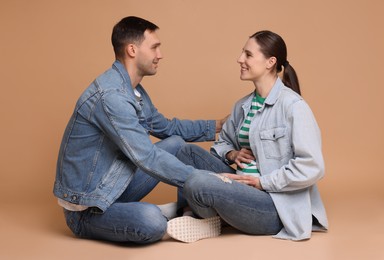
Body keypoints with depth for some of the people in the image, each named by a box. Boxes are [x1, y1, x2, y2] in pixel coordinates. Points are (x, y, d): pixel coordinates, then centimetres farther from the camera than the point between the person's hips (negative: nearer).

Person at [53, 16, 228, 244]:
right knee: (152, 221, -36)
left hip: (114, 188, 10)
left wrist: (217, 126, 12)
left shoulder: (134, 89, 5)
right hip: (87, 208, -10)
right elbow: (147, 158, -28)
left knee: (176, 143, 6)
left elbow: (165, 127, 18)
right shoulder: (111, 95, -26)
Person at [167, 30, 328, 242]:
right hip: (246, 190, 8)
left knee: (197, 183, -26)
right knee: (188, 151, 1)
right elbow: (223, 142, 24)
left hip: (277, 205, -8)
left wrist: (262, 182, -16)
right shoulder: (243, 106, 10)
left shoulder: (293, 106, -14)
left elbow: (312, 167, -20)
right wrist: (232, 154, 0)